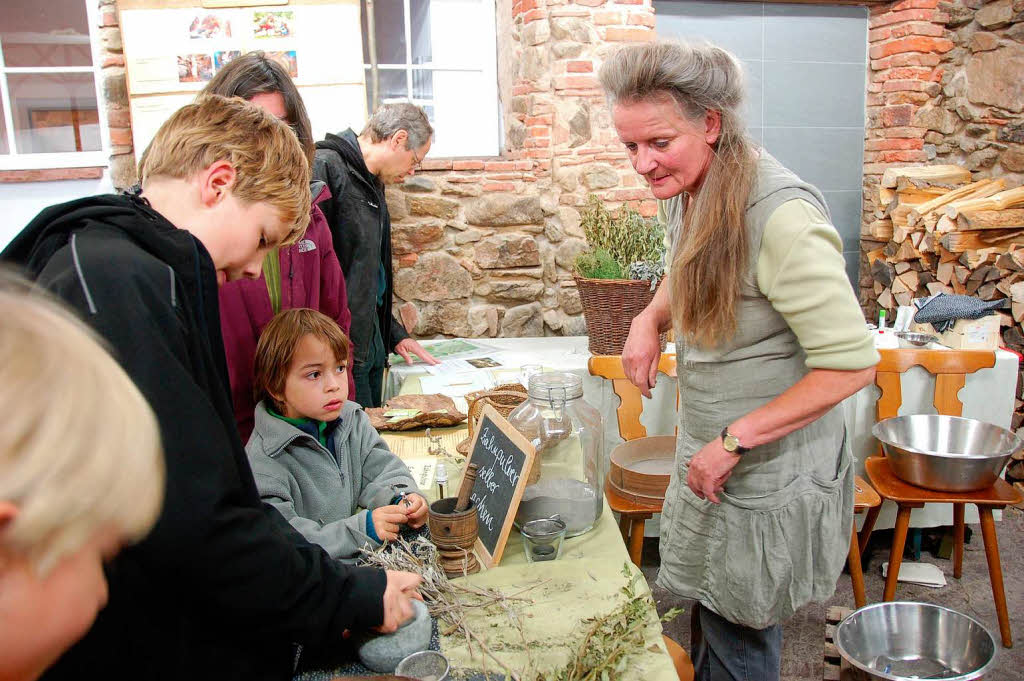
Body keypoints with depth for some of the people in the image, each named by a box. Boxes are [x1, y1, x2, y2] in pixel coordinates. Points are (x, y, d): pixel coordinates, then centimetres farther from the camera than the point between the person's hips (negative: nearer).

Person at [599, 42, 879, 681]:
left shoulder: (782, 214, -28)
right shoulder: (690, 192, -1)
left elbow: (852, 363, -27)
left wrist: (734, 440, -23)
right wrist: (649, 320, 0)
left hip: (770, 477, -8)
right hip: (712, 457, 8)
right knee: (712, 614, 25)